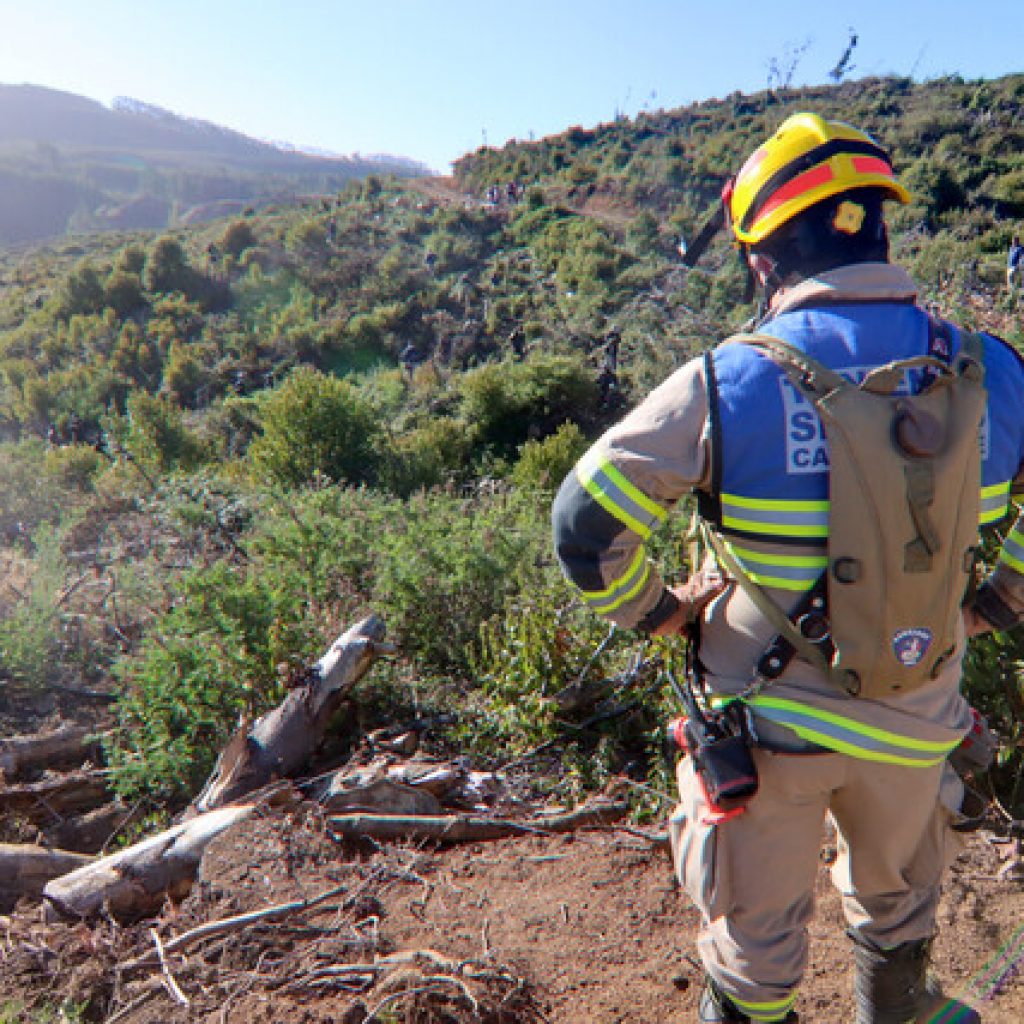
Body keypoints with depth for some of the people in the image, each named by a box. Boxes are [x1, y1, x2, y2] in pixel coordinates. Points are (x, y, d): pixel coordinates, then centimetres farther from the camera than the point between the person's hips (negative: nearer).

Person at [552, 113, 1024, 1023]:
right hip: (915, 726, 4)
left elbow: (583, 524, -17)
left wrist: (653, 610, -2)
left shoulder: (723, 386, -22)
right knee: (898, 901, 34)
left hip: (768, 721, -3)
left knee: (756, 934, 24)